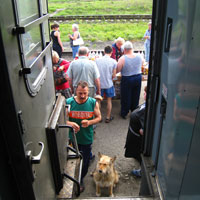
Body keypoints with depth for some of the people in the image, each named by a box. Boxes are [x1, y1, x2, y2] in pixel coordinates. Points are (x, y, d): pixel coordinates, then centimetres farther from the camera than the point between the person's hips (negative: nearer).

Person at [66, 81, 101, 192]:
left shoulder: (93, 102, -13)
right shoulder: (68, 102, -15)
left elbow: (98, 117, -2)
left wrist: (89, 122, -22)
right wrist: (70, 123, -32)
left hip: (87, 139, 0)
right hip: (72, 138, 0)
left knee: (85, 161, 18)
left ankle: (80, 179, 47)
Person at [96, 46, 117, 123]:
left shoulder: (97, 60, -8)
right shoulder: (113, 61, -10)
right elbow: (114, 75, -8)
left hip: (99, 84, 1)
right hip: (109, 84, -1)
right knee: (109, 100, 14)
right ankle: (108, 117, 23)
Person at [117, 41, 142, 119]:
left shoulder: (123, 58, -21)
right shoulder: (139, 56, -7)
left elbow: (117, 70, -15)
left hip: (127, 80, -4)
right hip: (138, 78, 4)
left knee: (126, 97, 13)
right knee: (135, 96, 20)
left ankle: (124, 113, 27)